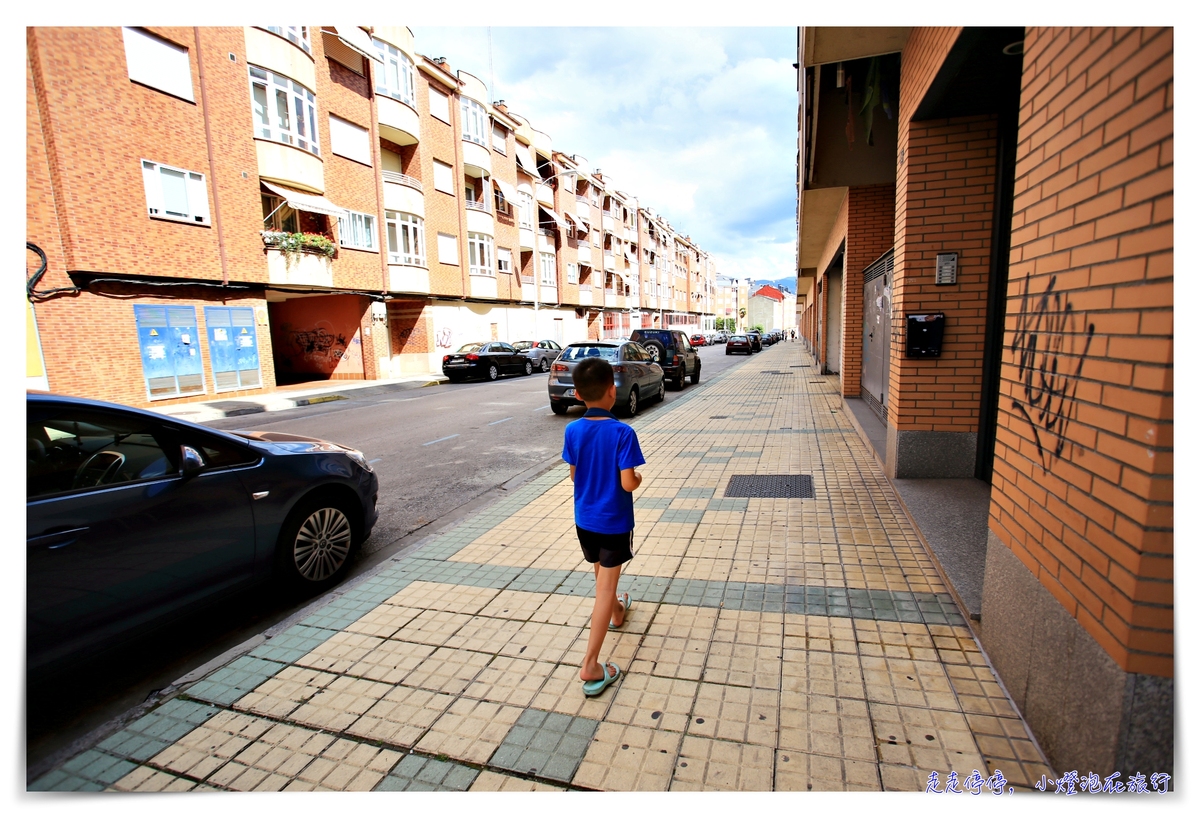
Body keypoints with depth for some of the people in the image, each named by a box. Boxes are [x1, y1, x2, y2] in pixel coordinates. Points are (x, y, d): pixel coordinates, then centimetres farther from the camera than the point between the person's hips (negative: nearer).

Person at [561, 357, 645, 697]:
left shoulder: (572, 431, -8)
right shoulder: (623, 433, -22)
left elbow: (574, 475, 1)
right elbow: (628, 484, -23)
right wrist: (639, 477, -2)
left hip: (584, 520, 5)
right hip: (614, 522, -5)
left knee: (601, 573, 27)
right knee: (606, 587, 3)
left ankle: (616, 612, 54)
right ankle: (591, 666, 3)